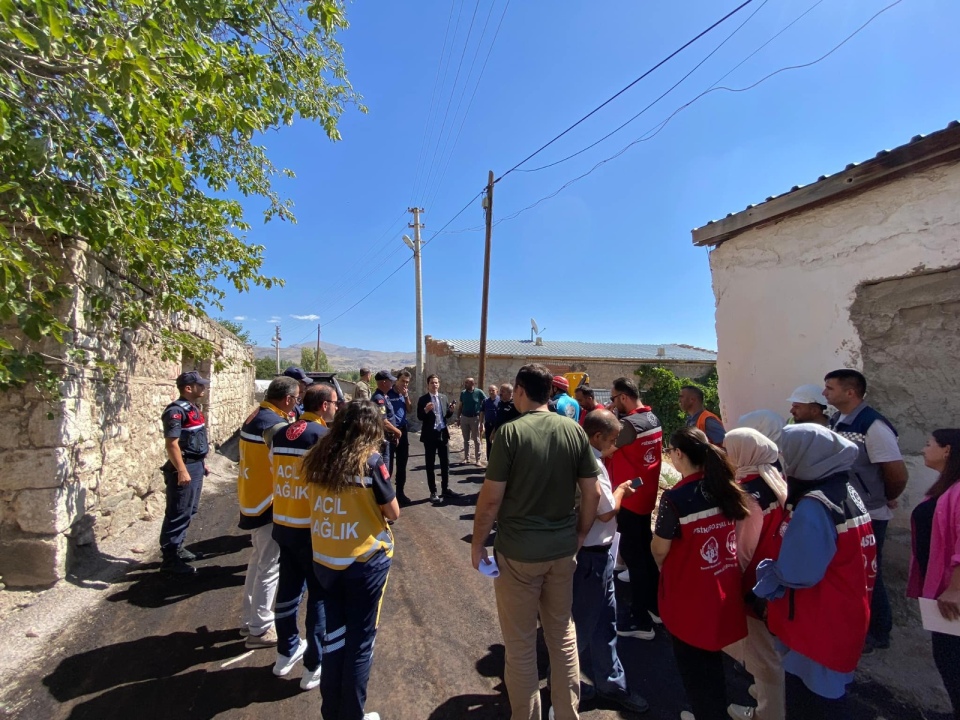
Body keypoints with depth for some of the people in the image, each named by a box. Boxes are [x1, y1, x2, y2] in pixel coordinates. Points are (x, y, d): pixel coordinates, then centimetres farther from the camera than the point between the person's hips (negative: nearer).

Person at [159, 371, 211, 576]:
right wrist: (182, 471, -25)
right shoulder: (176, 410, -17)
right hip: (184, 468, -10)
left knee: (189, 511, 18)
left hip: (196, 466, 10)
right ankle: (170, 558, 8)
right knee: (178, 514, -2)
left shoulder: (193, 408, 13)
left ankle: (177, 548, 30)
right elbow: (172, 444, -22)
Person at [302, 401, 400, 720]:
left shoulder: (317, 457, -3)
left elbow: (316, 501, 10)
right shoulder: (371, 461, -18)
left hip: (324, 559, 5)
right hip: (365, 561, -5)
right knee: (360, 640, 14)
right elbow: (393, 512, -10)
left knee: (333, 634, 22)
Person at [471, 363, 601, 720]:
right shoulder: (574, 431, -4)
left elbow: (491, 499, -15)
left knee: (520, 644, 14)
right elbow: (592, 493, 0)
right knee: (563, 633, 23)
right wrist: (579, 536, 14)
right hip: (563, 549, 5)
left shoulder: (510, 432, -16)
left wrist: (477, 543, -1)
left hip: (518, 552, -4)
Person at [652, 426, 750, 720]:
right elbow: (731, 532, 8)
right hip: (725, 586, 6)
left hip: (690, 592, -6)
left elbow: (659, 549, -16)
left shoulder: (675, 497, -25)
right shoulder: (727, 488, -5)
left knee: (693, 662, 15)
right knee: (711, 656, 26)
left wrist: (664, 568, 6)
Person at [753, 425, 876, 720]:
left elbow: (795, 572, -27)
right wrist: (777, 570, 6)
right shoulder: (846, 492, 1)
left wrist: (767, 572, -8)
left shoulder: (813, 506, -28)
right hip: (842, 617, 9)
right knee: (827, 693, 26)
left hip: (819, 627, -9)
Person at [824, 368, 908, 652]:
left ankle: (878, 632, 31)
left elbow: (898, 474, -18)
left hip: (867, 516, -7)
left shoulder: (874, 426, -22)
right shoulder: (836, 421, 1)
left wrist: (886, 499, -2)